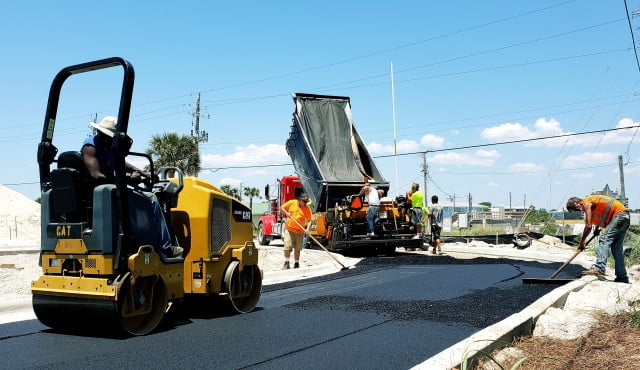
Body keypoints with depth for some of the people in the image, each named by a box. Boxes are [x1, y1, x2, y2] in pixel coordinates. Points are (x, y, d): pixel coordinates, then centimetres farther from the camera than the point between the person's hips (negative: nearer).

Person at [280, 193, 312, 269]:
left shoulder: (307, 208, -1)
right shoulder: (291, 203, 0)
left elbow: (309, 220, -3)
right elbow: (281, 208, 8)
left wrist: (307, 229, -18)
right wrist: (286, 213, -11)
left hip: (299, 231, 1)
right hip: (289, 229, -1)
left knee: (297, 248, 7)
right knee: (287, 246, -7)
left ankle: (296, 264, 20)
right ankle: (286, 263, 4)